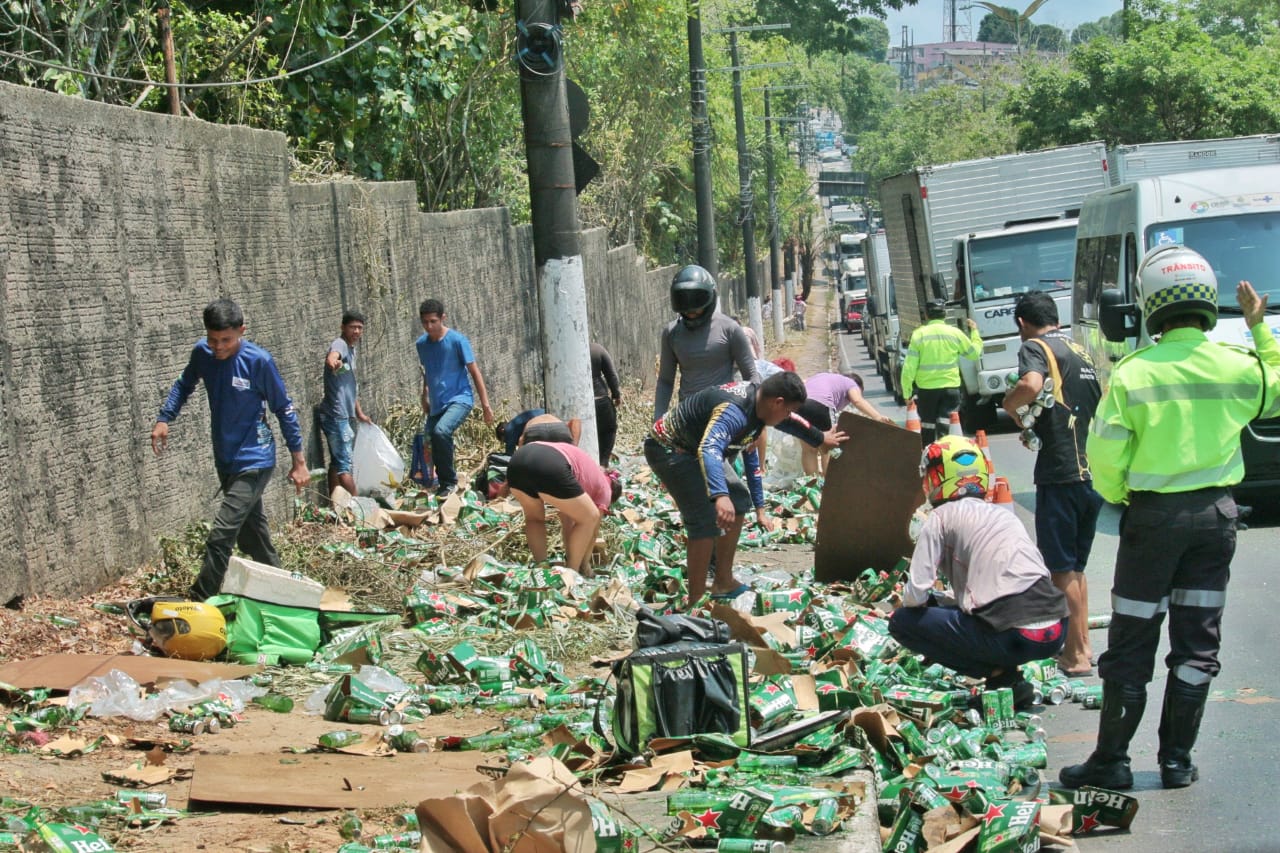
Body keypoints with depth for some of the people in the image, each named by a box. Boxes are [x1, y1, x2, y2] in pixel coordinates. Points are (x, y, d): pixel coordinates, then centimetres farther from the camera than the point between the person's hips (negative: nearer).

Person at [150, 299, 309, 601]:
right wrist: (164, 419, 1)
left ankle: (198, 604, -11)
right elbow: (184, 385, 16)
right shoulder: (202, 352, -4)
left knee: (221, 536, -14)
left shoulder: (258, 361, -18)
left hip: (254, 462, -6)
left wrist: (298, 460, -5)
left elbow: (283, 409, -8)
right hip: (226, 460, 6)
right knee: (251, 533, 17)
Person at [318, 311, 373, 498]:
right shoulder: (340, 344, -13)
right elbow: (332, 356, -40)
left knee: (337, 463, 12)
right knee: (344, 464, -7)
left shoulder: (351, 349, 16)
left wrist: (359, 412, 27)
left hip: (343, 415, 10)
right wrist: (333, 362, -63)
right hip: (336, 415, -10)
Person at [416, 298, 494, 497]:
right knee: (430, 439, 2)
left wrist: (485, 405, -9)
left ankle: (450, 482, -19)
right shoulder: (421, 344, 6)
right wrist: (425, 397, 24)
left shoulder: (457, 340, -9)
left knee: (441, 431, -31)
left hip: (459, 399, -6)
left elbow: (474, 372, -7)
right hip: (437, 404, 6)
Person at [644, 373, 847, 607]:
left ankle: (723, 583, 22)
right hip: (669, 449, -11)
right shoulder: (733, 412, -35)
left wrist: (820, 438, 35)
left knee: (739, 501, 13)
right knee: (707, 520, -21)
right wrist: (720, 495, -66)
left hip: (695, 449, 11)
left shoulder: (758, 399, -3)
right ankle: (696, 603, -16)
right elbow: (708, 450, -52)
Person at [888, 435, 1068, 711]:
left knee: (902, 622, 9)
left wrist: (931, 602, 20)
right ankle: (1008, 674, 10)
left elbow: (915, 594, -3)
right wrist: (944, 604, 38)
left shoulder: (942, 516, 4)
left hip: (1012, 636, -7)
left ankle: (999, 673, 0)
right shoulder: (1004, 513, 24)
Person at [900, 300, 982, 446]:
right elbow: (975, 354, 13)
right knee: (945, 427, -1)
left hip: (926, 388, 0)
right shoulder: (955, 333, 0)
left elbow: (909, 367, -6)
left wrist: (907, 391, -1)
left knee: (927, 426, 12)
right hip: (950, 387, 0)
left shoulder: (919, 335, -3)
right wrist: (975, 332, 27)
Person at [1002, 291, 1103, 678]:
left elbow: (1031, 385, -27)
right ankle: (1082, 645, 25)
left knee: (1061, 568, 1)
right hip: (1096, 472, 8)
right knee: (1076, 566, 19)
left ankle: (1075, 655, 4)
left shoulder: (1036, 347, -6)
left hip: (1062, 473, -8)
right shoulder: (1081, 352, 18)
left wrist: (1009, 404, -7)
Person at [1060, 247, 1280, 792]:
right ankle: (1177, 759, 15)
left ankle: (1112, 761, 9)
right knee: (1197, 642, 11)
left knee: (1131, 644, 5)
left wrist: (1119, 497, 7)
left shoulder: (1132, 374, -15)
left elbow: (1103, 455, -12)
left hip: (1153, 515, -3)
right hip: (1216, 513, 3)